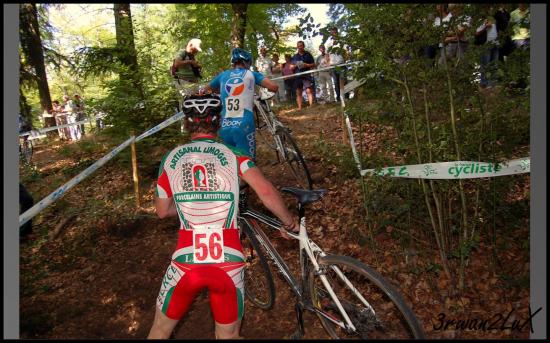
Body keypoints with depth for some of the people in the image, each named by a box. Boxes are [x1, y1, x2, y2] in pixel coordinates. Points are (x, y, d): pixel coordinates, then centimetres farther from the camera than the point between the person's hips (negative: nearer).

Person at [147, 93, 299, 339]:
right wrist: (289, 223, 2)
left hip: (186, 263, 1)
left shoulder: (171, 159, 4)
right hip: (228, 263, -1)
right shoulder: (233, 155, -2)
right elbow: (267, 192, -14)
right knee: (228, 334, 22)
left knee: (161, 328, 26)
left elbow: (162, 211, 13)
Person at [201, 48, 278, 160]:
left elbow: (204, 90, 32)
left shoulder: (223, 75, 17)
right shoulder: (251, 74, 8)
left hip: (225, 127, 4)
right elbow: (274, 87, -2)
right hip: (244, 125, -3)